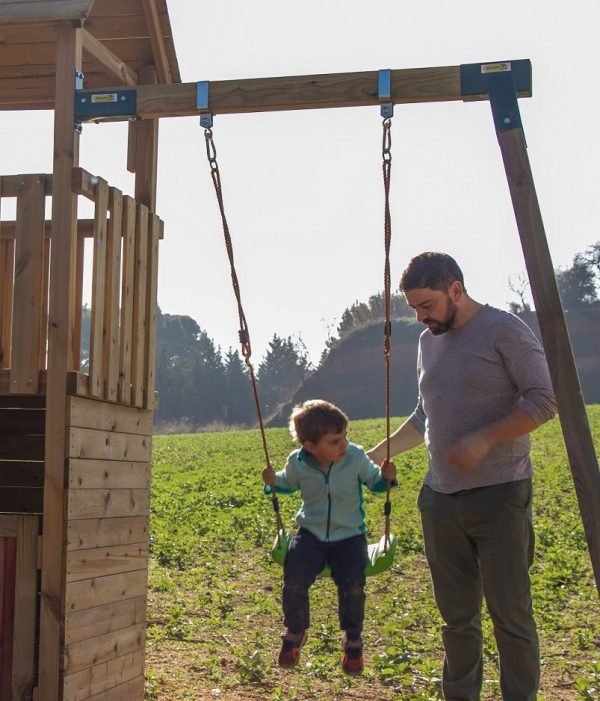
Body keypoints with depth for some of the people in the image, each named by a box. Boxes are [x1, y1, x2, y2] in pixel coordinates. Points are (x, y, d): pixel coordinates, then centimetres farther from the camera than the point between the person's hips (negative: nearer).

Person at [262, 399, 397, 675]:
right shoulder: (297, 463, -10)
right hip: (311, 533, 1)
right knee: (294, 578, -21)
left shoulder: (356, 458, -13)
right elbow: (288, 484, 12)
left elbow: (373, 481, 3)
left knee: (352, 583, -23)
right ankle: (295, 632, 10)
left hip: (349, 535, -1)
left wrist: (385, 477, -18)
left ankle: (353, 639, 7)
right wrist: (273, 482, -9)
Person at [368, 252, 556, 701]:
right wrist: (377, 455, 18)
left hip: (499, 495, -7)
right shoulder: (429, 342, 15)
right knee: (457, 615, 12)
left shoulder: (504, 330, -7)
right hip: (440, 497, 7)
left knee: (510, 613, -3)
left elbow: (544, 400, -12)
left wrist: (484, 440, -20)